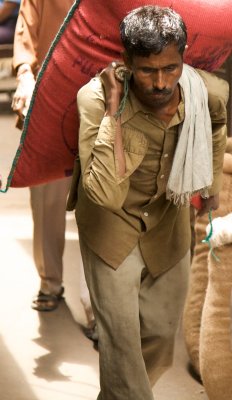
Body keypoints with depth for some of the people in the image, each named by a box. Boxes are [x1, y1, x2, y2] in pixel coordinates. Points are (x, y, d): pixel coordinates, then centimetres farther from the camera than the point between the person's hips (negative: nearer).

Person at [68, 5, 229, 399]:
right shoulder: (97, 98, -31)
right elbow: (106, 193, -43)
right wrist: (113, 109, -42)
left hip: (168, 223, 4)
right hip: (112, 225, -4)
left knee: (161, 333, 16)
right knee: (121, 340, -5)